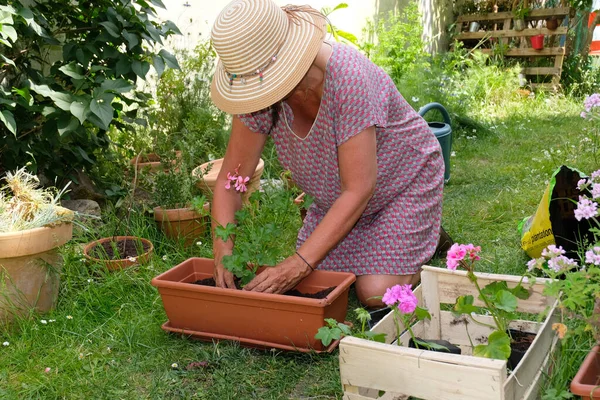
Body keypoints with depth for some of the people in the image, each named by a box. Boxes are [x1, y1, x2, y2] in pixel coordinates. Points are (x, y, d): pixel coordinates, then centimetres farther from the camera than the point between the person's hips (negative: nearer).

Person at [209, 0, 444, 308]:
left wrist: (300, 264, -40)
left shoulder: (348, 77, -37)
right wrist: (222, 252, -30)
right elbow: (229, 181, -14)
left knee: (375, 293, -17)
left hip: (404, 182, -5)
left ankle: (424, 236, 12)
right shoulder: (258, 92, -20)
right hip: (337, 199, 6)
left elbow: (358, 190, -36)